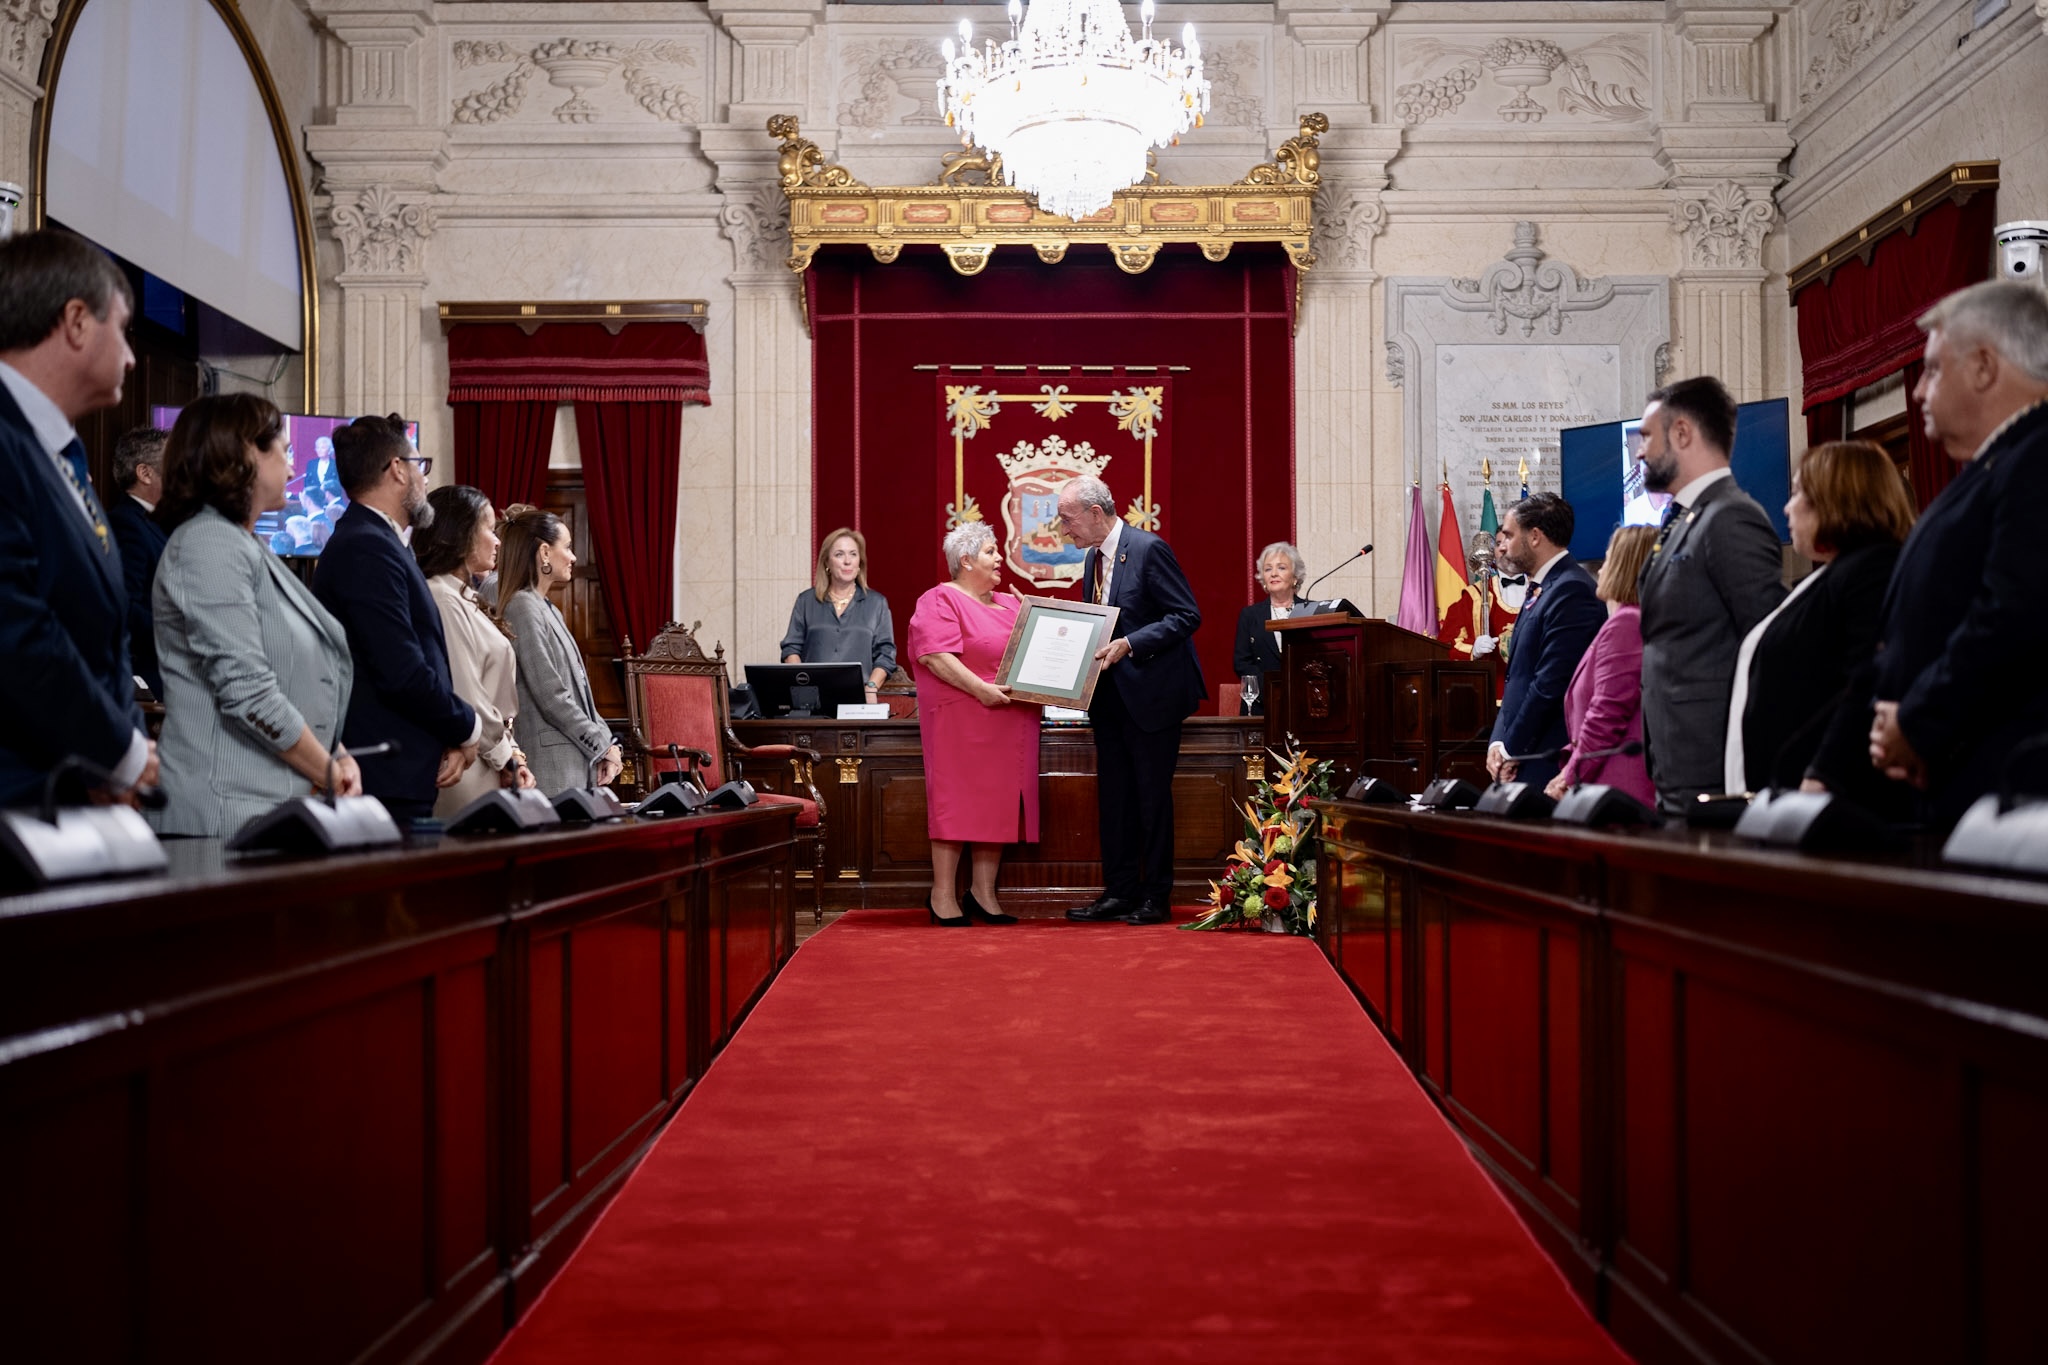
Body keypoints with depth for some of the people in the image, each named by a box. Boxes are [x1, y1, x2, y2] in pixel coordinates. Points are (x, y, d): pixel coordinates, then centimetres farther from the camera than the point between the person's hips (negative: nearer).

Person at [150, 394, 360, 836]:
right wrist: (330, 774, -11)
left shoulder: (247, 546, 18)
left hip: (280, 805, 9)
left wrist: (338, 756, 4)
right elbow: (248, 692, -20)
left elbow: (302, 678, 20)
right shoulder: (207, 544, -12)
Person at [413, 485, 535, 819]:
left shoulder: (463, 599, 17)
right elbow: (465, 699, -17)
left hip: (490, 769, 9)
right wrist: (507, 757, -8)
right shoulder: (443, 601, -13)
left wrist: (510, 753, 8)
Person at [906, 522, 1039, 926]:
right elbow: (934, 655, -17)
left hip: (1009, 722, 7)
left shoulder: (1011, 605, 20)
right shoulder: (940, 601, -4)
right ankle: (943, 895, 0)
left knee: (999, 803, 6)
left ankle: (983, 894, 11)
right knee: (957, 799, -6)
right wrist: (981, 689, -23)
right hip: (962, 720, -7)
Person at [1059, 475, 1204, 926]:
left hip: (1152, 694, -8)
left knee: (1152, 796, 0)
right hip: (1111, 697, 8)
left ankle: (1156, 897, 10)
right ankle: (1119, 892, 18)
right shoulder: (1093, 558, 11)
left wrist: (1128, 645, -24)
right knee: (1113, 797, 10)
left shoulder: (1149, 549, -14)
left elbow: (1187, 616, -17)